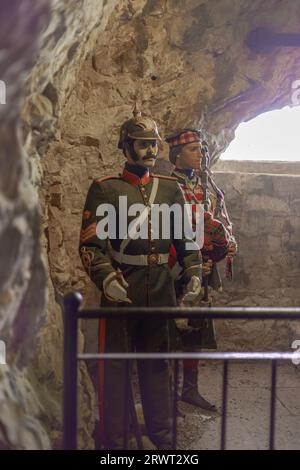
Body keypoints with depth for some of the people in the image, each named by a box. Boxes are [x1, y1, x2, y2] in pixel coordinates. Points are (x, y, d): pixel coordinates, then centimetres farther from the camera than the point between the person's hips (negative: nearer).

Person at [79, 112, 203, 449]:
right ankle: (113, 442, 24)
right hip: (120, 291, -4)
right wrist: (106, 279, -25)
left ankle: (161, 434, 35)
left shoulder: (170, 188, 8)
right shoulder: (104, 189, -4)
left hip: (160, 291, 4)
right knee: (115, 367, 7)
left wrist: (193, 272, -1)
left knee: (157, 364, 17)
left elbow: (186, 236, 12)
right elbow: (89, 243, -10)